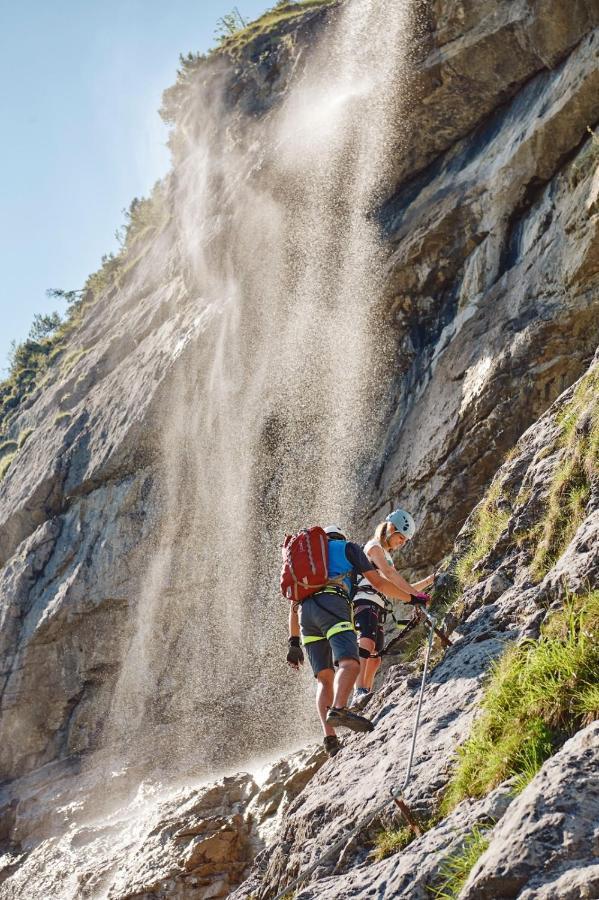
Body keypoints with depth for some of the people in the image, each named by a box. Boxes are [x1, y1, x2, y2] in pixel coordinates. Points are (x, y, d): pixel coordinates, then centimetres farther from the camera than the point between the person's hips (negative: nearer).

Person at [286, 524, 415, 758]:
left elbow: (294, 604, 31)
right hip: (332, 605, -5)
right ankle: (338, 709, -50)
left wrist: (294, 642, 31)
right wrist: (411, 598, 26)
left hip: (305, 611, 5)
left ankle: (330, 738, -13)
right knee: (349, 662, -22)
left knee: (324, 678, 4)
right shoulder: (348, 547, 23)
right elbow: (378, 583, 16)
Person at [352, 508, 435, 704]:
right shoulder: (374, 546, 3)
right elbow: (389, 574, -14)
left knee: (375, 658, 6)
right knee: (367, 643, -32)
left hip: (378, 609, 11)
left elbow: (401, 588, 33)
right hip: (365, 601, -11)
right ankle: (360, 692, -48)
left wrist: (430, 580, 27)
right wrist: (414, 594, -22)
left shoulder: (387, 557, 33)